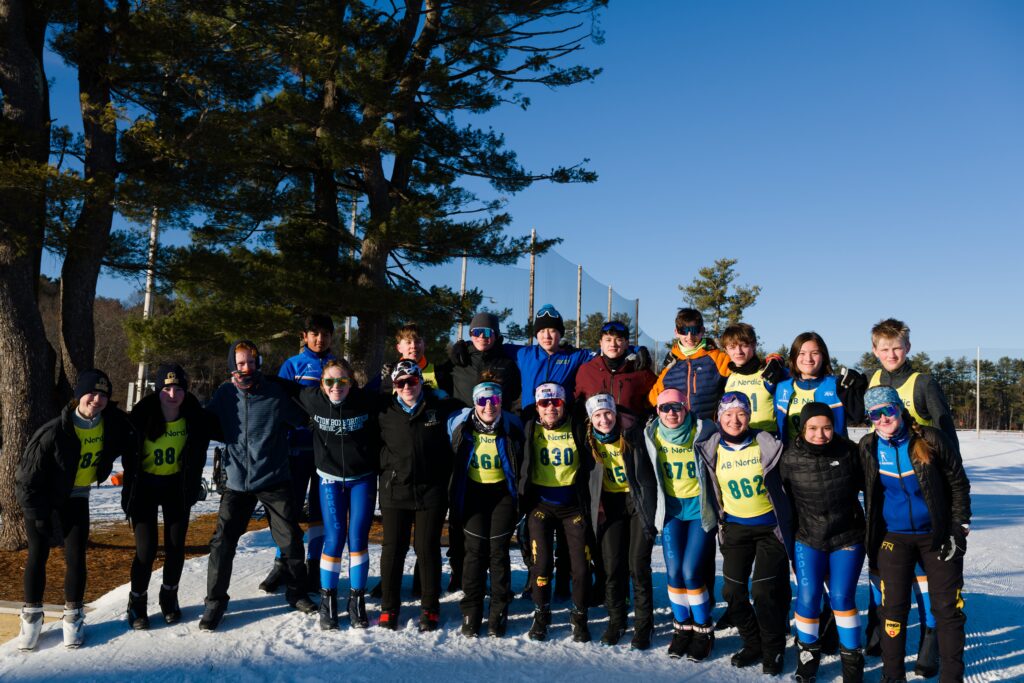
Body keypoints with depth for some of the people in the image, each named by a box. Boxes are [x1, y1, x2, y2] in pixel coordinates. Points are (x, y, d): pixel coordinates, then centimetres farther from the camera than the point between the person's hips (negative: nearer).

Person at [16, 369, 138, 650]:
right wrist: (40, 515, -13)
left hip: (76, 499, 3)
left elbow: (130, 445, 6)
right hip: (40, 500, -3)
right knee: (37, 556, 5)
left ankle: (73, 616, 15)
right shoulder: (55, 431, -27)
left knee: (75, 557, 0)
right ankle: (32, 615, 21)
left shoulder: (113, 424, -17)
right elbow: (28, 477, -17)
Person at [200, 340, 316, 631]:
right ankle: (215, 601, 17)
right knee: (223, 541, -1)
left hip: (275, 480, -1)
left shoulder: (276, 392, -7)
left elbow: (302, 419, -2)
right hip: (237, 481, 2)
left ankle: (296, 592, 25)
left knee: (291, 540, 5)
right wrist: (232, 438, 2)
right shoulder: (225, 394, 1)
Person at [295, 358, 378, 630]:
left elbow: (378, 436, 0)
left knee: (358, 538, 1)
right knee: (333, 539, -3)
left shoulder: (364, 402, -15)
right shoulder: (313, 399, -12)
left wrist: (381, 468, 2)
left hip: (363, 478, 0)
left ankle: (357, 600, 15)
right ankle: (327, 600, 15)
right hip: (330, 479, 0)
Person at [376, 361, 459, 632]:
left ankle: (430, 608, 20)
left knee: (428, 549, 6)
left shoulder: (439, 406, -2)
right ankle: (389, 608, 23)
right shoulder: (384, 411, 1)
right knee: (392, 549, 8)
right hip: (394, 490, 1)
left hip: (431, 490, -1)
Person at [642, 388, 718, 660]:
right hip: (671, 508, 3)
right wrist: (654, 507, 12)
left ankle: (703, 630, 13)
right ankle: (682, 627, 21)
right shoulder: (652, 434, -5)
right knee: (673, 573, -1)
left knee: (691, 572, -8)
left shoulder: (703, 432, -14)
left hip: (700, 508, -3)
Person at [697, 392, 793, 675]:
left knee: (765, 591, -5)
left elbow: (786, 481, -1)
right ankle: (753, 645, 26)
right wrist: (718, 525, 10)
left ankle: (773, 651, 17)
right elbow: (711, 490, 9)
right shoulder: (711, 449, -6)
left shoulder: (766, 444, -12)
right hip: (735, 527, 3)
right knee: (733, 592, 3)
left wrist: (787, 526, 2)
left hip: (770, 526, -3)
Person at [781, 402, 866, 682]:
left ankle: (852, 658, 18)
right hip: (807, 538, 0)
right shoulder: (790, 458, -10)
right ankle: (807, 652, 20)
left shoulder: (848, 451, -9)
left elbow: (867, 486, 5)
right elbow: (783, 498, 3)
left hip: (847, 537, 0)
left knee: (842, 598, -1)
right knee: (808, 598, -3)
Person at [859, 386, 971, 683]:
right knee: (893, 609, 3)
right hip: (893, 537, 2)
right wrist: (871, 537, 8)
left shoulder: (930, 439, -13)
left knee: (948, 610, 5)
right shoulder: (868, 447, -5)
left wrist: (958, 530, -7)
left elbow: (959, 484, -4)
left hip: (937, 535, -1)